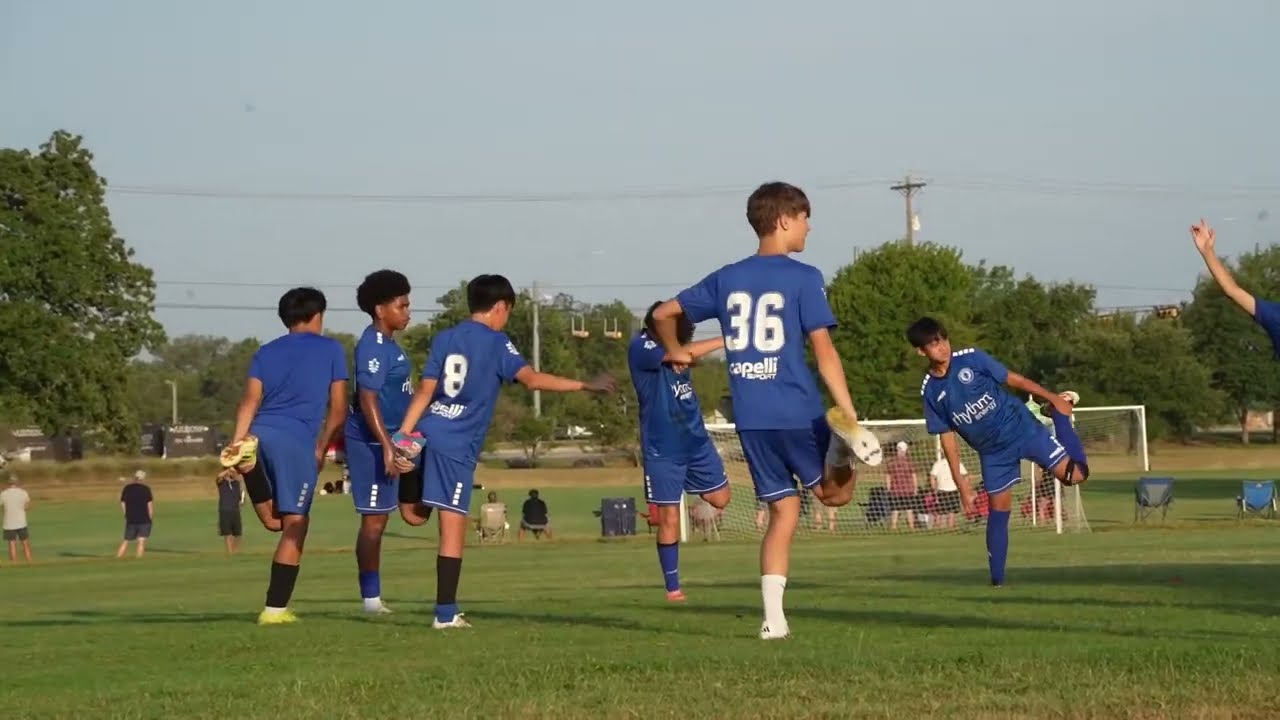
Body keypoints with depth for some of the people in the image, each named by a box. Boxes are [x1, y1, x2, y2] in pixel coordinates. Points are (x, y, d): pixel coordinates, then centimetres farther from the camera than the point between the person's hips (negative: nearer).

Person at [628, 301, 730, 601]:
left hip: (696, 440, 6)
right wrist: (727, 340, -29)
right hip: (662, 449, -6)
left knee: (720, 499, 8)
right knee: (669, 520, -2)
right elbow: (686, 353, -33)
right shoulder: (640, 348, -22)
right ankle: (672, 588, 9)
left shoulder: (677, 340, -3)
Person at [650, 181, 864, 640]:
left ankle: (773, 618, 1)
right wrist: (849, 413, -13)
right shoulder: (803, 278, -5)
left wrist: (676, 352, 35)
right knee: (835, 493, 8)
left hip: (750, 417, 4)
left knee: (783, 512, 12)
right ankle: (841, 442, -28)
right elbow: (823, 349, -11)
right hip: (798, 412, -4)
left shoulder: (726, 279, 11)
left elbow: (664, 314, 16)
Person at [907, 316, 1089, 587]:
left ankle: (1059, 413, 15)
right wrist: (960, 480, 0)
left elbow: (1015, 380, -5)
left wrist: (1052, 397, -11)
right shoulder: (930, 392, -3)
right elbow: (947, 437, 3)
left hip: (1022, 429, -2)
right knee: (999, 509, 1)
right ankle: (997, 578, 13)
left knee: (1074, 473, -11)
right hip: (992, 452, 2)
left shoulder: (971, 359, -10)